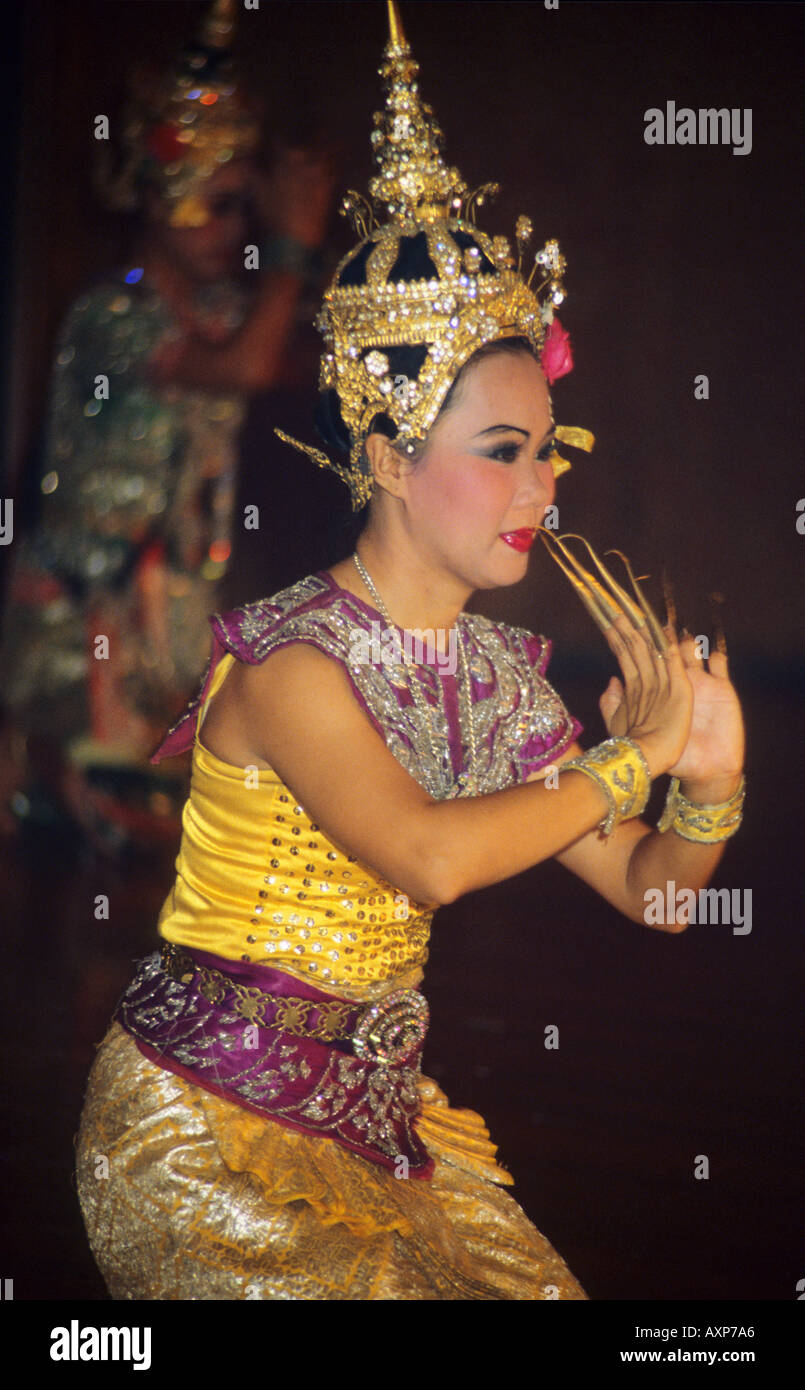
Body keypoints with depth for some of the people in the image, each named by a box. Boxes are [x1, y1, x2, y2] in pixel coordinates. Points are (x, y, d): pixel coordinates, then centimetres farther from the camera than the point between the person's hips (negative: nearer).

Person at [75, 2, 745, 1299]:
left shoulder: (499, 670, 3)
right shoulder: (292, 659, -18)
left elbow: (651, 893, 7)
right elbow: (430, 856, -33)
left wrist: (710, 787, -15)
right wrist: (631, 757, -19)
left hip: (371, 1111, 7)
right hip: (211, 1121, -7)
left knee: (536, 1289, -2)